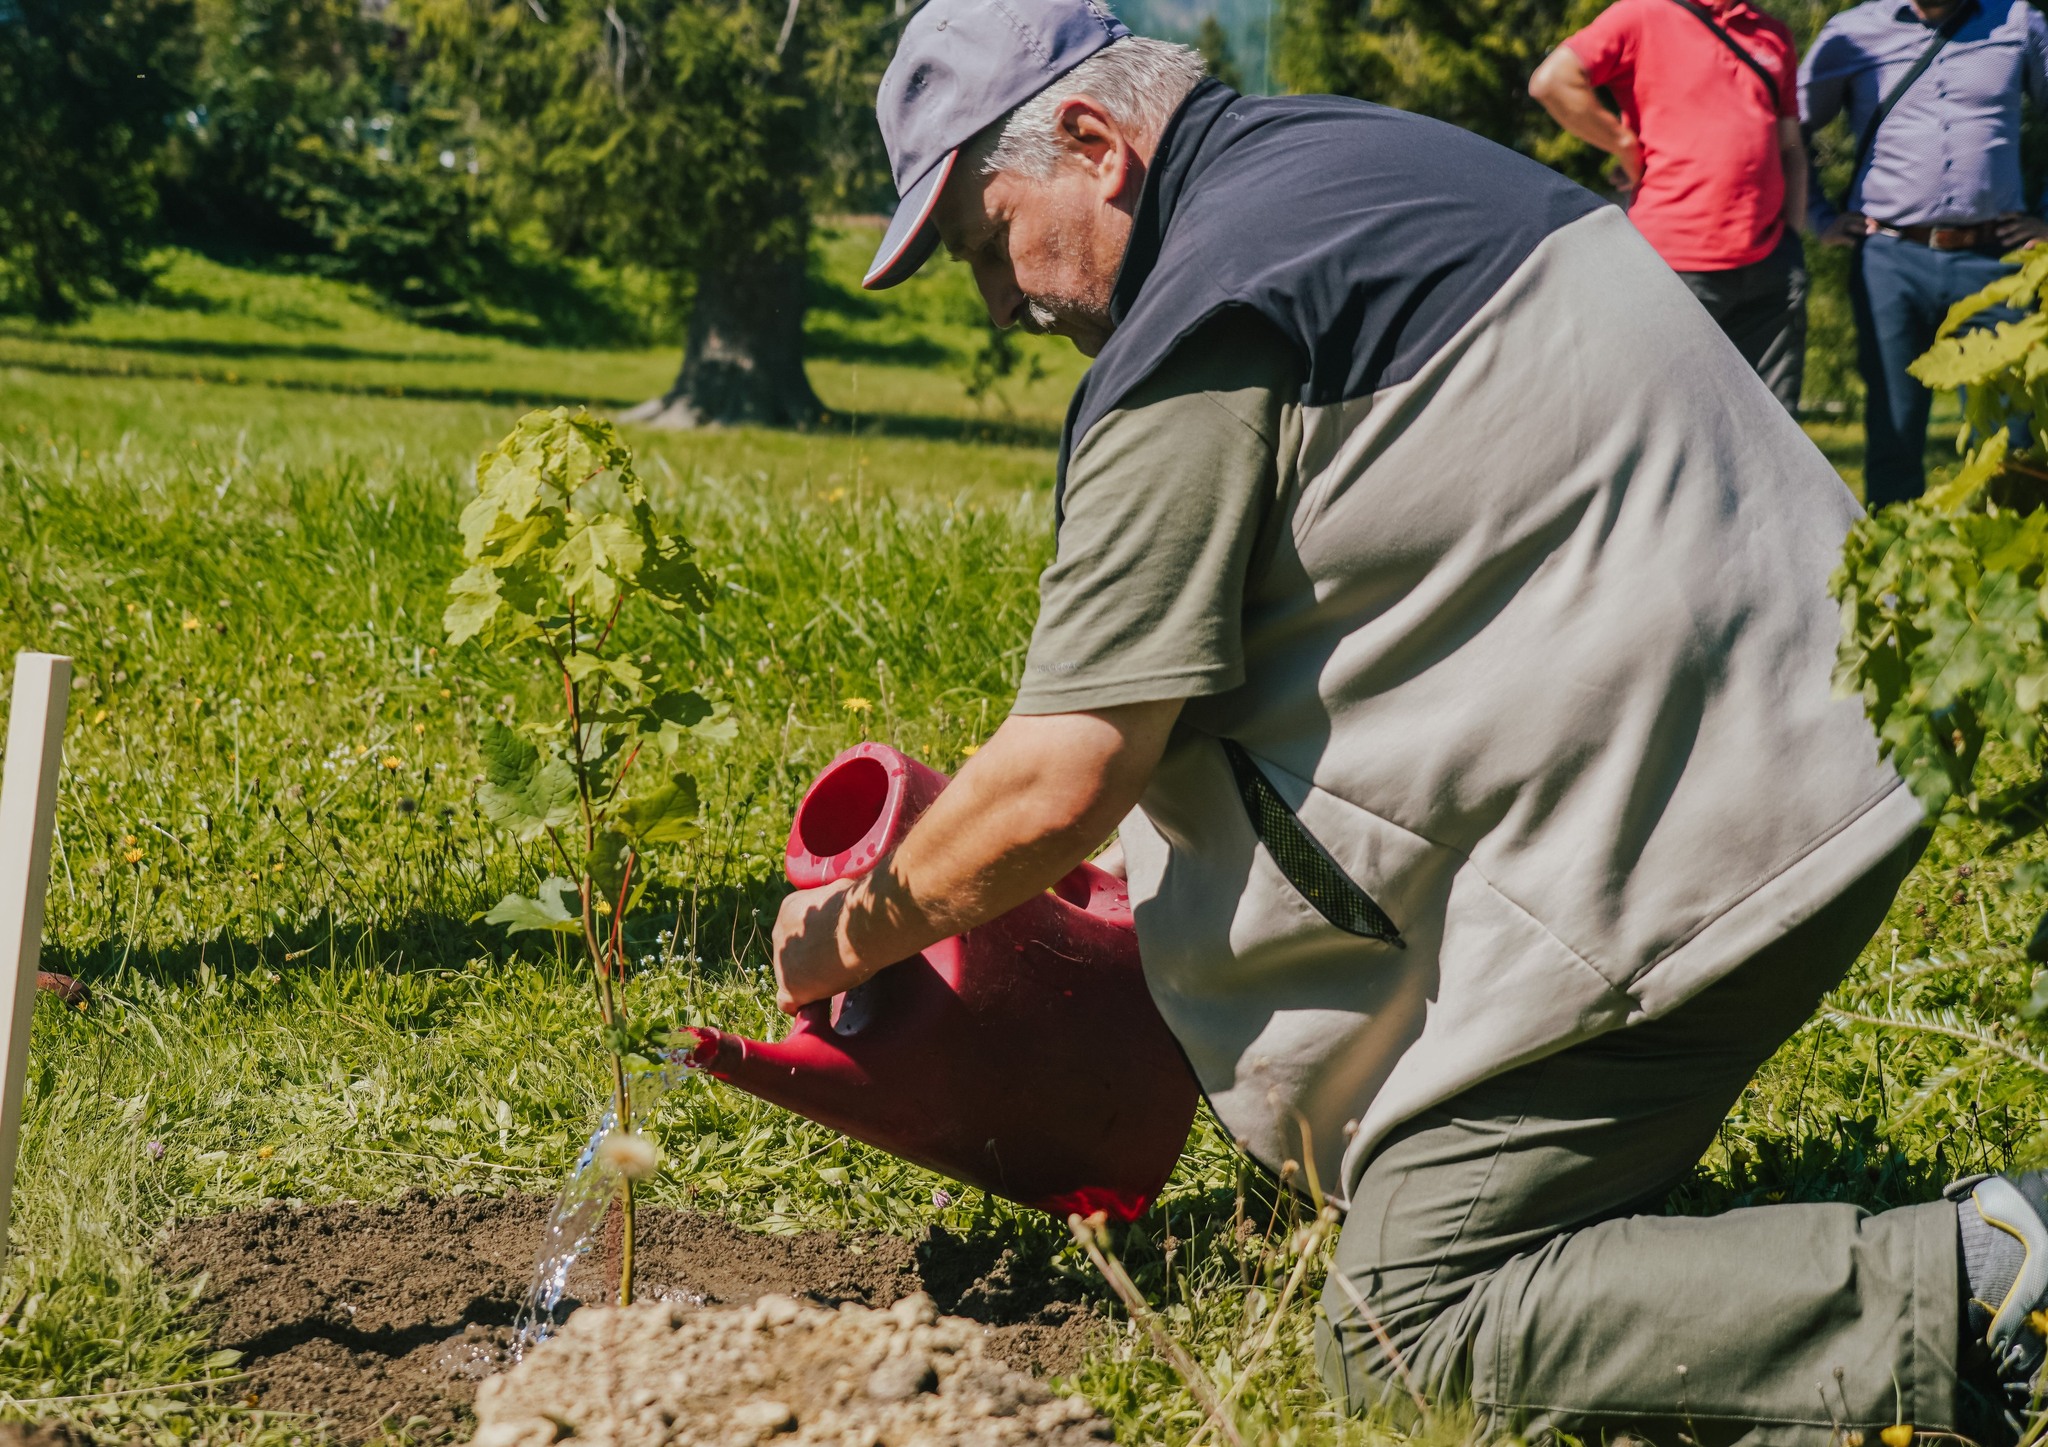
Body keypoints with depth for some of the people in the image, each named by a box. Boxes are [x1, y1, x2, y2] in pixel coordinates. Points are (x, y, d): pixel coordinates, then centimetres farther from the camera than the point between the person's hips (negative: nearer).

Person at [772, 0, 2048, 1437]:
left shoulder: (1200, 338, -14)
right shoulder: (1367, 147, 15)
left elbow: (1060, 791, -14)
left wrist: (850, 934, 5)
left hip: (1667, 841, -10)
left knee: (1412, 1324, -5)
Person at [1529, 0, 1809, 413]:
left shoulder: (1775, 37, 16)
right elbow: (1552, 82, -12)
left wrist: (1793, 236, 12)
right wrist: (1629, 151, -8)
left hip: (1768, 264, 6)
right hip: (1674, 265, -6)